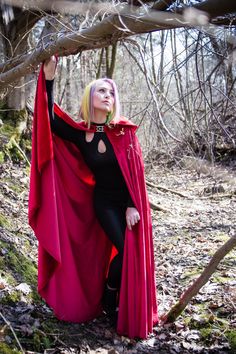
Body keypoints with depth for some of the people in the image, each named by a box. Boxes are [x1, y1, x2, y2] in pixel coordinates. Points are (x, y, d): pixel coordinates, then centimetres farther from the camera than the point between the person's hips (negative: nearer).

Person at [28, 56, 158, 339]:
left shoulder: (124, 131, -10)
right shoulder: (80, 133, -7)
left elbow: (135, 170, -11)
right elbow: (50, 120, -20)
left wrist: (133, 206, -14)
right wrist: (48, 78, -27)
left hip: (128, 202, 1)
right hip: (103, 203, -1)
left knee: (134, 253, 4)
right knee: (125, 251, -8)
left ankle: (130, 305, 29)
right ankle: (109, 302, 19)